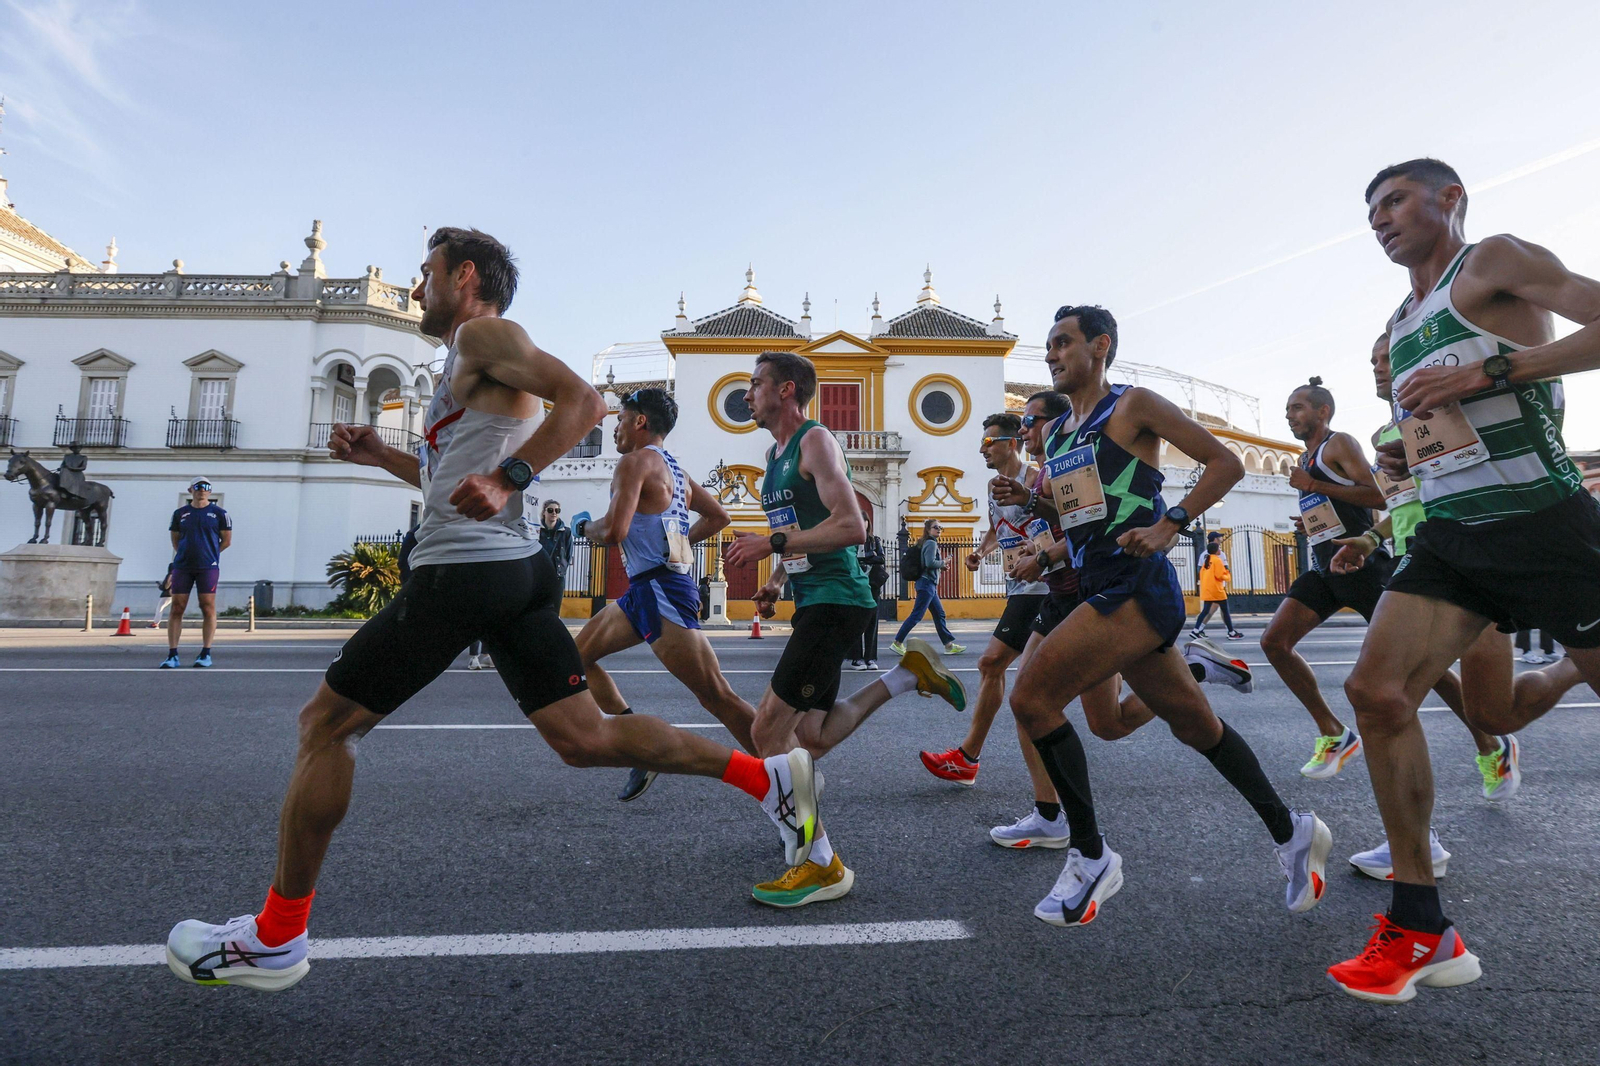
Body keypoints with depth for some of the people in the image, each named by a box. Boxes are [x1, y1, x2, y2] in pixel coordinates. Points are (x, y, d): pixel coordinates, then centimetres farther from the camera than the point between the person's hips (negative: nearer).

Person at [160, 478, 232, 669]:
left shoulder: (219, 513, 4)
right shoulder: (180, 513, 11)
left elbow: (227, 540, 7)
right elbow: (175, 540, 18)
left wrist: (208, 553, 9)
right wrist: (187, 554, 11)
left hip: (208, 567, -2)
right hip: (182, 567, 2)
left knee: (208, 608, -3)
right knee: (176, 608, -1)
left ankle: (205, 654, 3)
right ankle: (172, 655, 3)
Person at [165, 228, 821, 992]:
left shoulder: (482, 334, -2)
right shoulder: (475, 362, 28)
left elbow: (584, 400, -18)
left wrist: (507, 479, -27)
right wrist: (383, 456, 25)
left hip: (462, 571, -10)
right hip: (513, 569, 10)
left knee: (324, 724, 5)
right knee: (583, 737, 4)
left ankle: (275, 941, 17)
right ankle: (768, 775, 2)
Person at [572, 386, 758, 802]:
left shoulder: (635, 461, -9)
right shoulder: (675, 470, 18)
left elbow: (613, 530, -20)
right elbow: (718, 516, 25)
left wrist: (587, 528, 2)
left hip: (661, 590, -10)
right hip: (644, 591, 10)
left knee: (717, 697, -10)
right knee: (578, 655, 15)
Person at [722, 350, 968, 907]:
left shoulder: (816, 441, -10)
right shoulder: (774, 454, 19)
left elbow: (852, 527, -22)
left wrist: (771, 542, -21)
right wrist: (775, 581, 11)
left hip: (835, 600, -10)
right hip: (814, 602, 10)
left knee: (767, 731, -11)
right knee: (811, 738, 10)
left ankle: (822, 866, 0)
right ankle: (909, 673, 17)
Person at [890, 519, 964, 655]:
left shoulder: (929, 543, 18)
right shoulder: (931, 543, -11)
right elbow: (930, 563, -23)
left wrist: (940, 567, 10)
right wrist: (943, 563, -6)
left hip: (929, 584, 11)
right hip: (927, 583, -11)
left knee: (939, 614, 11)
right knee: (916, 615, -10)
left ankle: (949, 645, 14)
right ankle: (897, 643, -9)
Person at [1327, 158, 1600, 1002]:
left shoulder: (1493, 261, 0)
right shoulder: (1400, 327, 20)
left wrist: (1487, 371, -20)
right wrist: (1403, 456, 9)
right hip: (1450, 534, 6)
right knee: (1376, 687, -11)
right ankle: (1422, 930, -5)